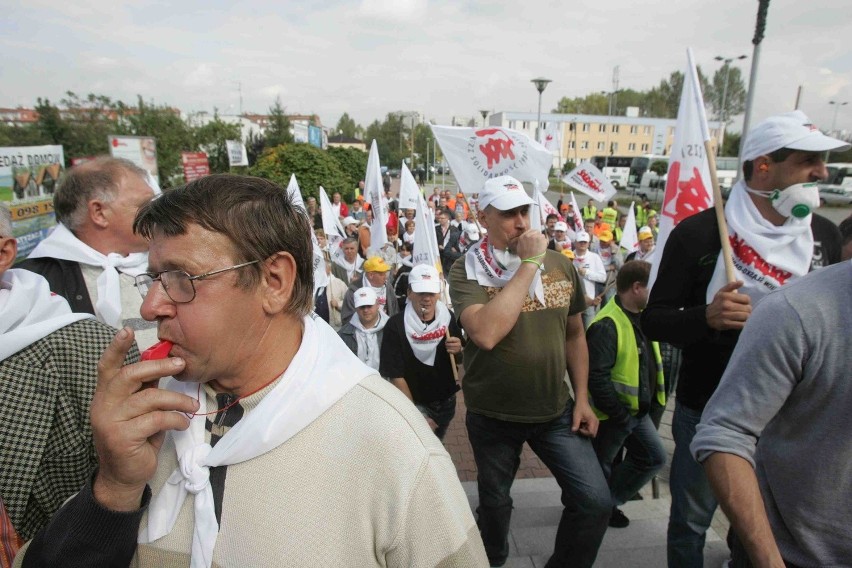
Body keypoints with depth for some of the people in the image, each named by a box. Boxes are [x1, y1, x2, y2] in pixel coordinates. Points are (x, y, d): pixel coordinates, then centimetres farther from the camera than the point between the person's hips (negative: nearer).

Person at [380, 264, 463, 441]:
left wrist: (457, 351, -19)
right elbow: (396, 375, -16)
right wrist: (415, 414, -16)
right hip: (416, 403, -4)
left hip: (446, 401, 4)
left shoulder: (448, 317, -10)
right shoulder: (396, 325, -20)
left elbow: (459, 360, 4)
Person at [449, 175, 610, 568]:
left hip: (556, 410, 3)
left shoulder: (560, 264, -2)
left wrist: (582, 398, 3)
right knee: (494, 503, 18)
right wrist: (528, 264, -27)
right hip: (493, 415, -2)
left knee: (595, 502, -2)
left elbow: (574, 334, 8)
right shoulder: (467, 270, -15)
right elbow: (485, 334, -33)